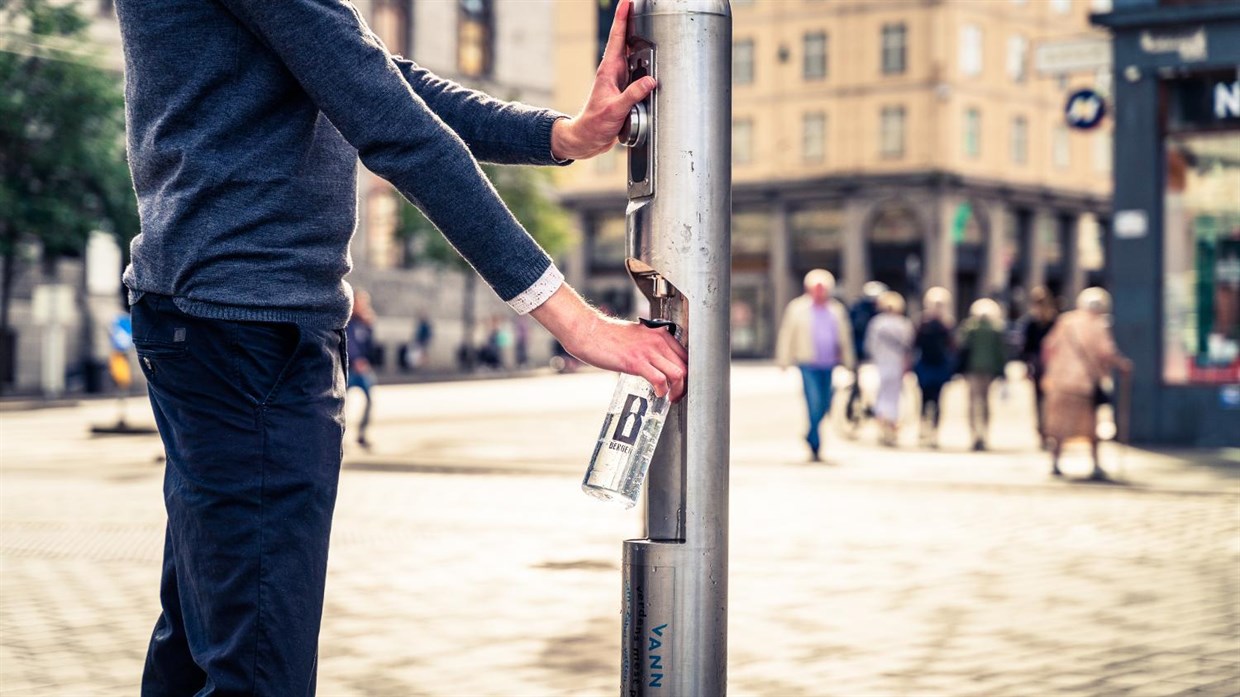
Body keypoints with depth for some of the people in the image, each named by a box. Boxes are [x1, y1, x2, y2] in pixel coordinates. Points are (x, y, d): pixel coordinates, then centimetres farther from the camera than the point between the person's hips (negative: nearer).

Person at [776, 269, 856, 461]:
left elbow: (844, 336, 19)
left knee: (824, 405, 4)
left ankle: (811, 437, 27)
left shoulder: (836, 309, 12)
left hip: (828, 365, 4)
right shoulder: (797, 308, 2)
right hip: (808, 364, -4)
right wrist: (784, 360, 0)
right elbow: (786, 334, 4)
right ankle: (815, 446, -5)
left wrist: (848, 362, 19)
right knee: (814, 404, -12)